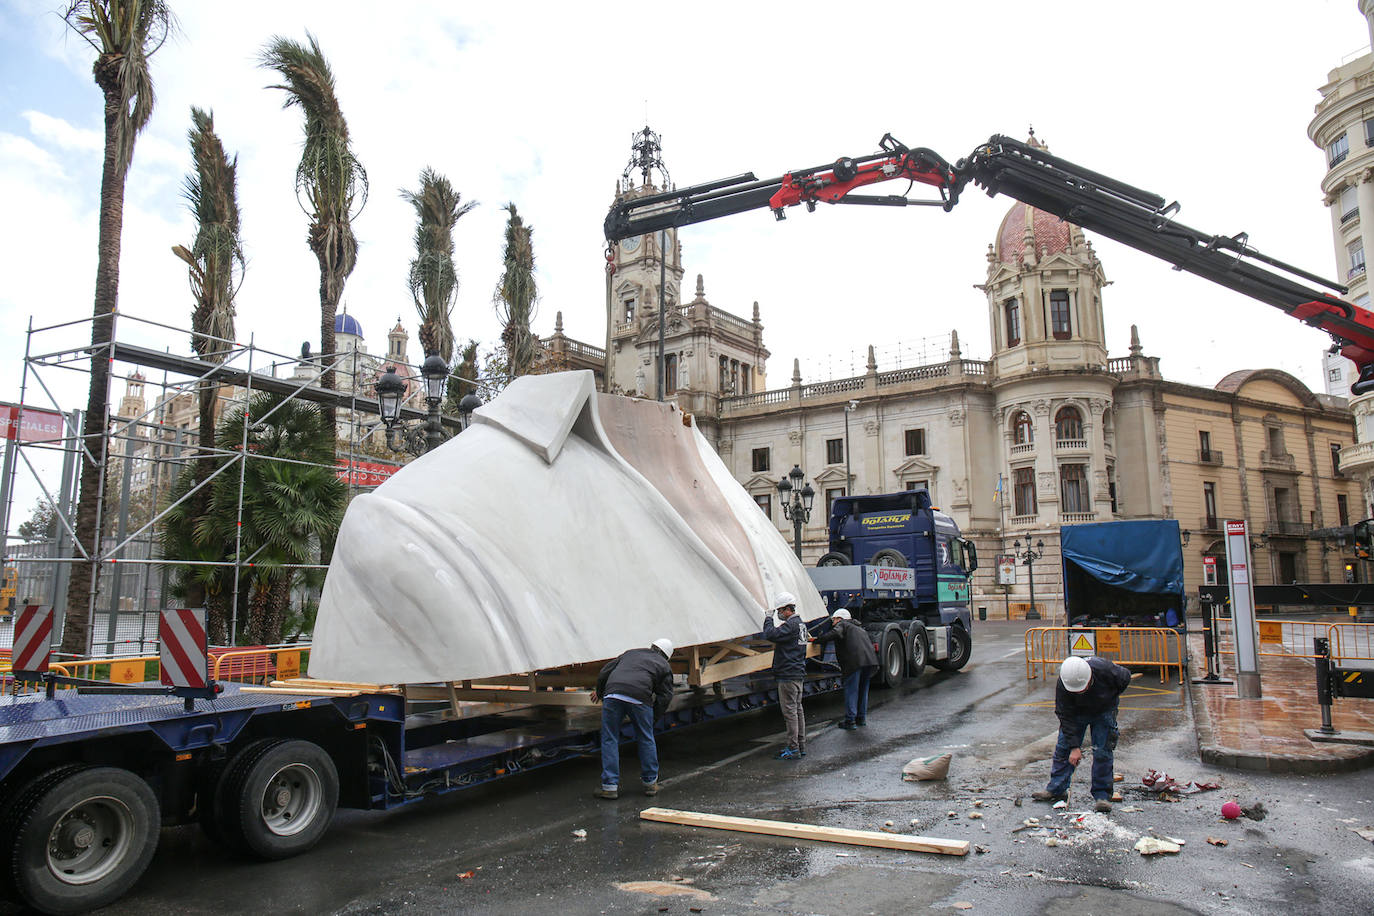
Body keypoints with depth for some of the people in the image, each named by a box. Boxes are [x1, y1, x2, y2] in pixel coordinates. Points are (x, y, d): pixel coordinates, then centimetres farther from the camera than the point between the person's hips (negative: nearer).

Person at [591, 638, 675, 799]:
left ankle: (610, 786, 8)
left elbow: (605, 672, 32)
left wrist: (599, 692, 46)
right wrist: (652, 716, 25)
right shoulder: (664, 666, 24)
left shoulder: (631, 653, 32)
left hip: (613, 693, 2)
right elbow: (665, 697, 14)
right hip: (639, 698, -1)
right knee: (646, 740, 16)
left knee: (609, 740, 9)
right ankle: (650, 783, 25)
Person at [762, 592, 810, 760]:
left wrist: (768, 620, -11)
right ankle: (801, 746, 21)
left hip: (788, 675, -10)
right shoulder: (800, 624, 16)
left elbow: (771, 635, -25)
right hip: (798, 673, 10)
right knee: (797, 709, 14)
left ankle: (793, 749, -3)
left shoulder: (791, 625, -17)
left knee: (790, 711, -6)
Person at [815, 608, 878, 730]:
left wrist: (817, 639, -6)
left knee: (851, 690, -1)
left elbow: (835, 634, -13)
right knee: (863, 690, 19)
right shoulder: (859, 628, 32)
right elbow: (871, 641, 29)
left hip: (855, 661, -8)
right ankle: (861, 718, 28)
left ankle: (850, 721, 0)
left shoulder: (842, 625, 8)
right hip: (870, 660, 8)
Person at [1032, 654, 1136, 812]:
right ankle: (1056, 790, 11)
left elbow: (1125, 678, -13)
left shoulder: (1105, 670, -37)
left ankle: (1102, 795, 4)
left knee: (1102, 752, -8)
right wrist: (1074, 746, -25)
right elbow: (1065, 716, -24)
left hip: (1104, 712, -1)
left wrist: (1111, 699, 1)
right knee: (1063, 748, 0)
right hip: (1076, 713, 1)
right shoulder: (1062, 685, -33)